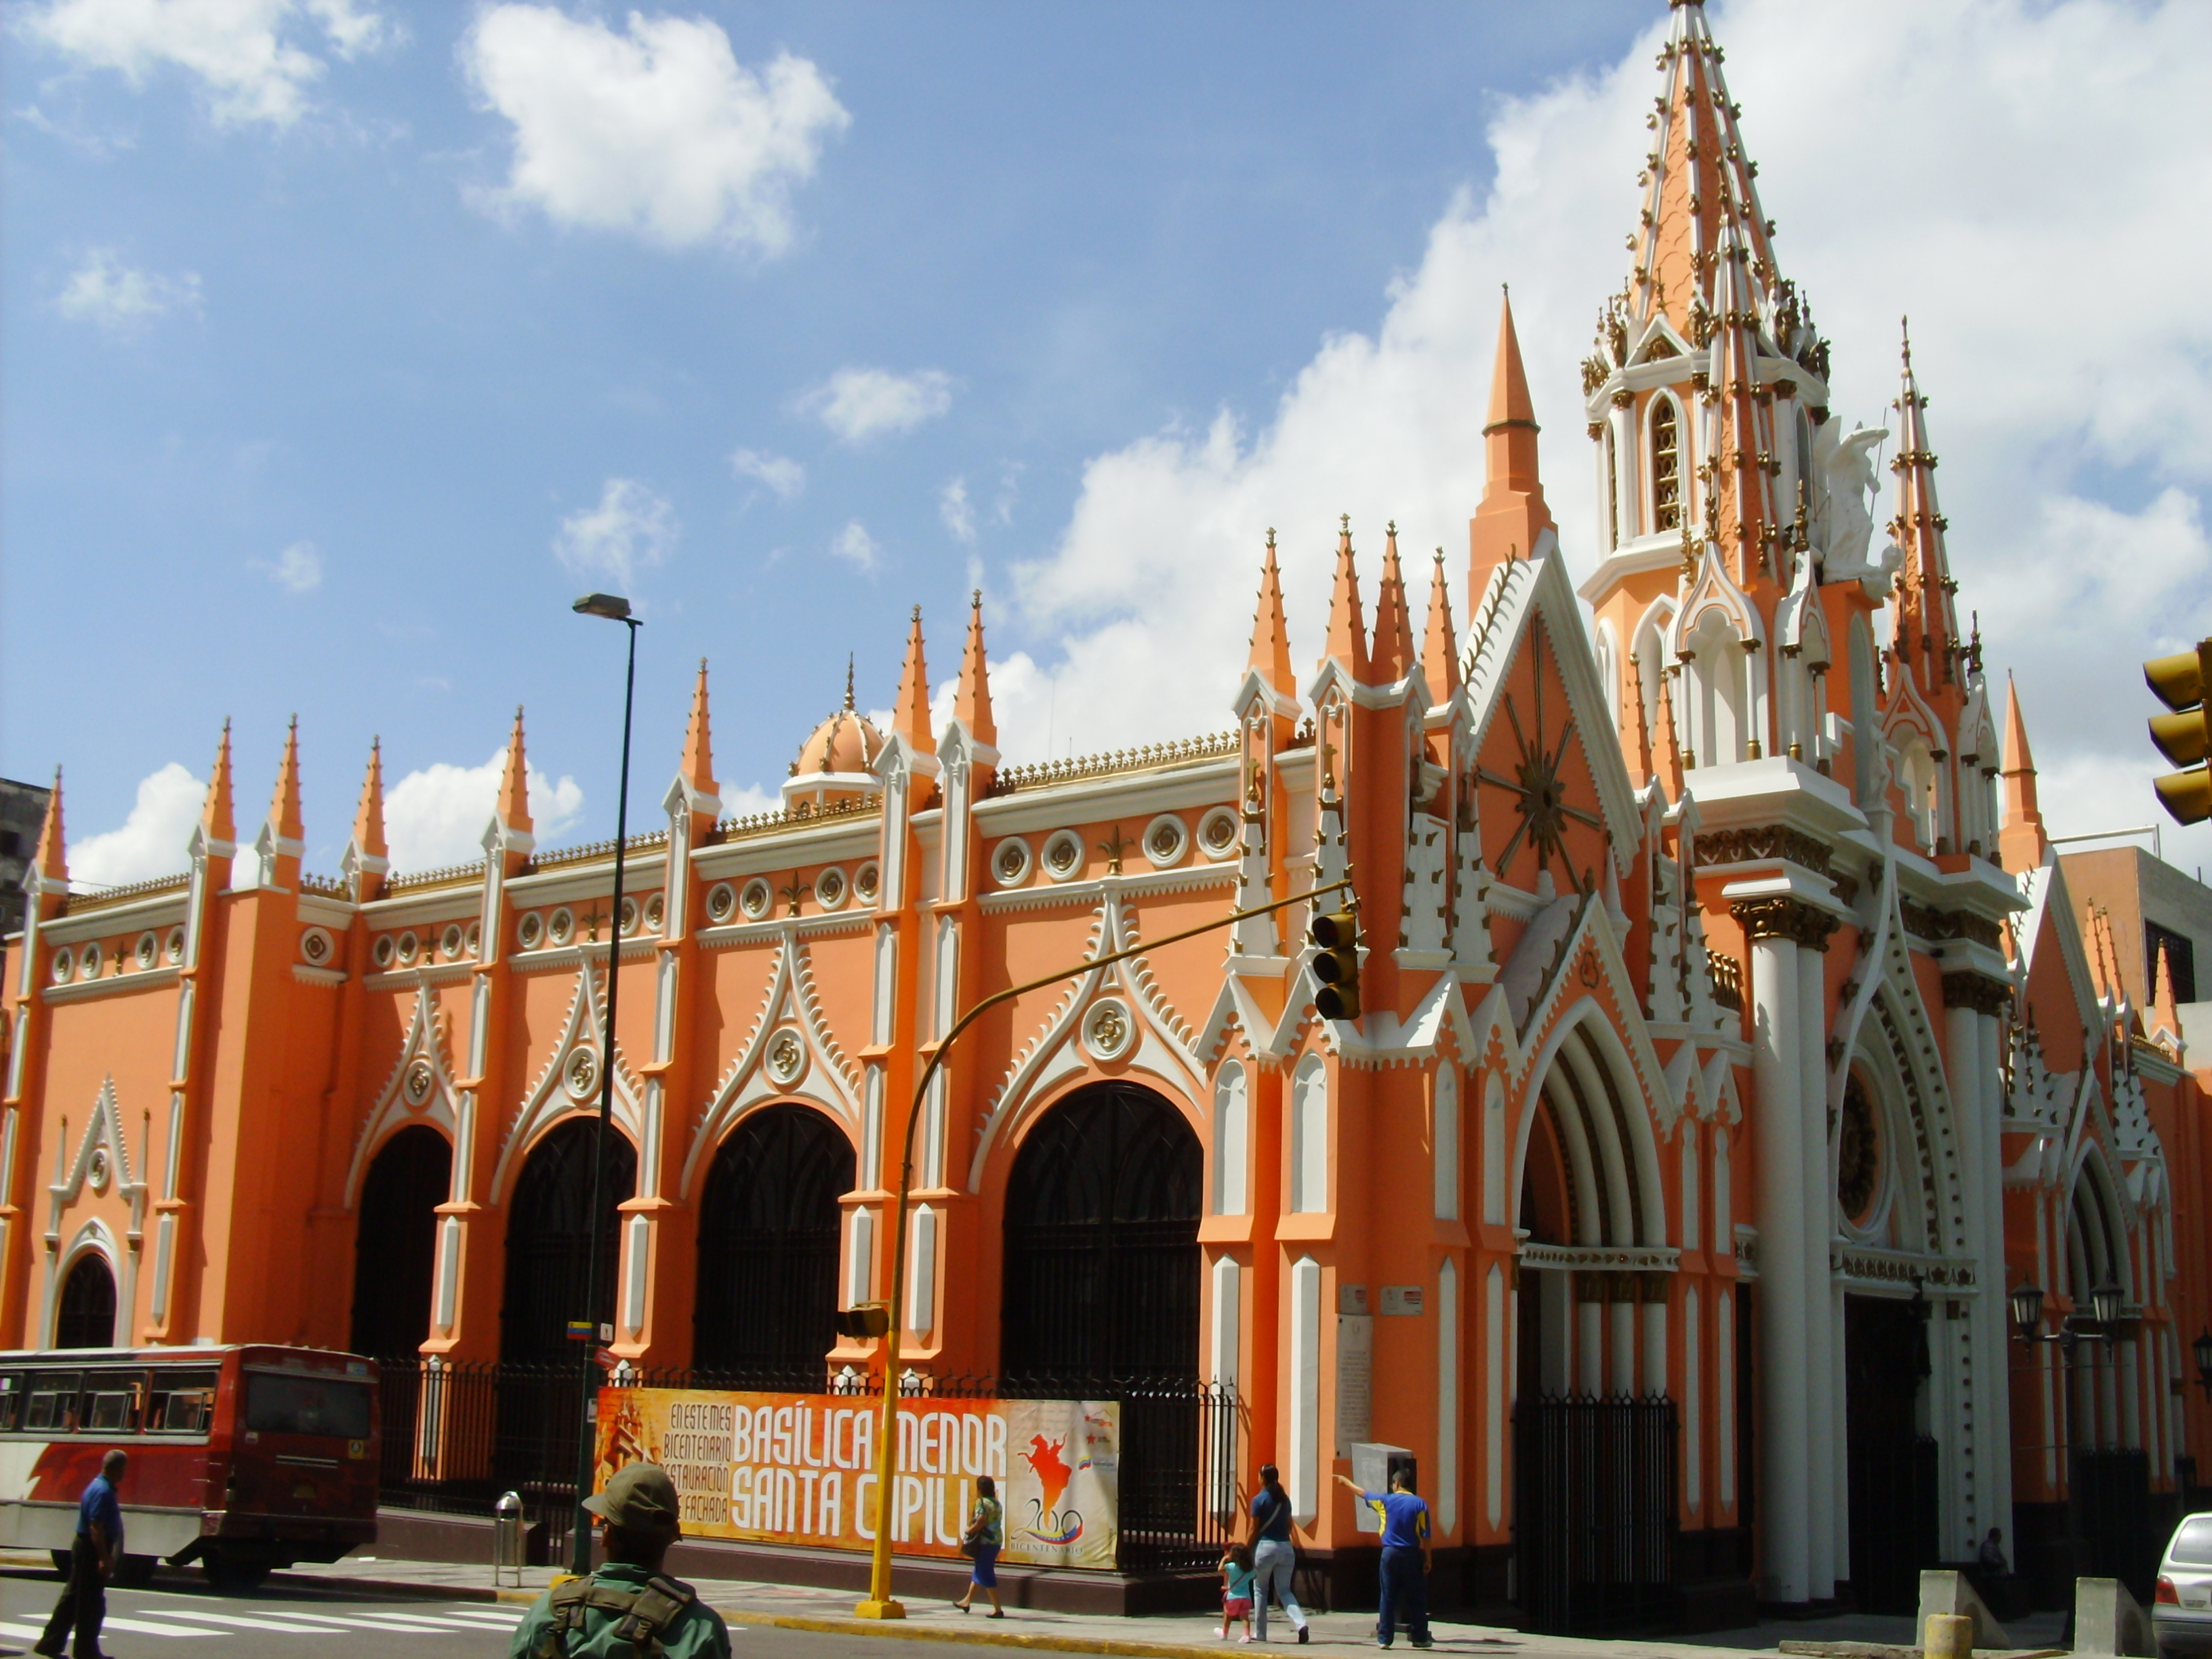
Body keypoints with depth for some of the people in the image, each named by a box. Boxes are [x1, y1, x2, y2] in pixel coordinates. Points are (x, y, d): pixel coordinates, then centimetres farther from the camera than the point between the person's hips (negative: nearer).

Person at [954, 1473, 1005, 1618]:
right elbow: (996, 1521, 11)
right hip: (996, 1540, 9)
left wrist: (969, 1530, -10)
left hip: (985, 1542, -9)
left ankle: (998, 1609, -6)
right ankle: (967, 1601, 37)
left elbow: (981, 1521, -25)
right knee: (979, 1571, 22)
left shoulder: (982, 1502, -12)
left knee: (986, 1575, -4)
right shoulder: (996, 1503, 13)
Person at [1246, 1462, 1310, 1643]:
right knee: (1284, 1591, 10)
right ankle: (1301, 1623, -13)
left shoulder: (1259, 1499, -7)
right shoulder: (1284, 1499, 9)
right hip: (1286, 1547, 5)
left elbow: (1254, 1529, -8)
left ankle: (1261, 1633, 13)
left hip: (1265, 1547, -5)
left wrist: (1247, 1551, -1)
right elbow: (1289, 1525, 13)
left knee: (1260, 1590, 10)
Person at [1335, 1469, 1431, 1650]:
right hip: (1412, 1554, -1)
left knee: (1388, 1597, 5)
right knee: (1416, 1598, 6)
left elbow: (1362, 1493, 16)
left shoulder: (1386, 1500, 0)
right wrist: (1427, 1560, 2)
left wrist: (1346, 1480, 33)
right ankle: (1420, 1638, 8)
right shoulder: (1420, 1505, -3)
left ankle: (1384, 1638, 6)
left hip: (1390, 1553, 1)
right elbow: (1425, 1535, -5)